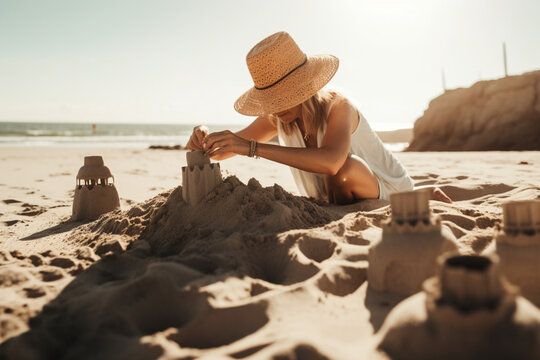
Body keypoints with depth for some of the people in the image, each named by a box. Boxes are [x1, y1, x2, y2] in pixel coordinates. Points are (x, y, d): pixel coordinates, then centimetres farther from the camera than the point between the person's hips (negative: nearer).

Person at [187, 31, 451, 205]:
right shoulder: (276, 118, -12)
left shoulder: (337, 107, -31)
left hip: (390, 194, -7)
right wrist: (204, 138, -34)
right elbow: (221, 153, -9)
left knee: (346, 167, -35)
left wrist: (251, 146, -53)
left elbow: (331, 162, -52)